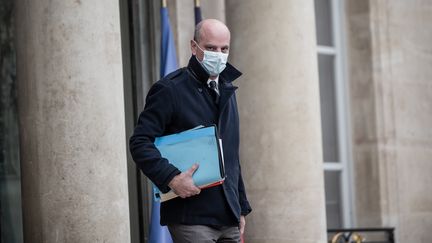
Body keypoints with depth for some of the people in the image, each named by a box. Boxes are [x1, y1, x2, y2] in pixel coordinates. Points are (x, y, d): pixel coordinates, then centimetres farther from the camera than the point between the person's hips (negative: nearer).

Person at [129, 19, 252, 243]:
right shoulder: (170, 89, -5)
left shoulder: (227, 91, 18)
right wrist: (171, 178, -23)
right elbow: (139, 142, -11)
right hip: (191, 218, -7)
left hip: (229, 219, 7)